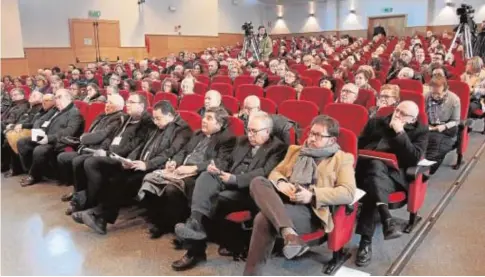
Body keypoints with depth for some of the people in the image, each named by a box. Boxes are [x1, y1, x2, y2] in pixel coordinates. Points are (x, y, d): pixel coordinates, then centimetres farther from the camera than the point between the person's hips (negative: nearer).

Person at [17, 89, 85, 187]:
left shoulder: (75, 113, -7)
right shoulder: (54, 110, 23)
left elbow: (69, 132, -21)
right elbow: (39, 121, 22)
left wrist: (49, 138, -27)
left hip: (58, 143, -9)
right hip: (44, 138, 9)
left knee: (39, 150, -32)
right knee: (22, 142, -1)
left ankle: (34, 176, -6)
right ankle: (30, 171, 4)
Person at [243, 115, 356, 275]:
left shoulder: (342, 158, 11)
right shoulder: (295, 150, 28)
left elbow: (348, 193, -3)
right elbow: (276, 172, 22)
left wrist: (312, 195, -17)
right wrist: (281, 183, -6)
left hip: (309, 209, -5)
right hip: (282, 200, 6)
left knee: (264, 219, -34)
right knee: (258, 182, -30)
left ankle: (251, 272, -25)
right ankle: (289, 233, -44)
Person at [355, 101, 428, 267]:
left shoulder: (420, 131, 9)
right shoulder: (376, 122, 17)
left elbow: (414, 159, -7)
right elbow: (358, 146, 20)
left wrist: (400, 133, -12)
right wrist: (370, 159, 0)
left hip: (394, 175, -3)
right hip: (367, 170, 3)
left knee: (373, 188, -34)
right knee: (376, 166, -35)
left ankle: (366, 241, -30)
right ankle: (387, 218, -46)